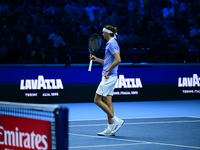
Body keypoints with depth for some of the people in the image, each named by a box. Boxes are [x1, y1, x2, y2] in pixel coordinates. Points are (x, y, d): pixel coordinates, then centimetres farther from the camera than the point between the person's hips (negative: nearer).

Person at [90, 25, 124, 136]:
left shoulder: (112, 44, -13)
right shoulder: (111, 43, 18)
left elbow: (118, 60, -24)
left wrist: (107, 70, -22)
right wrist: (97, 59, 19)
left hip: (109, 77, -10)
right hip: (110, 77, 10)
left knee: (97, 100, -8)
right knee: (107, 101, 8)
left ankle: (116, 120, -8)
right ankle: (110, 129, 8)